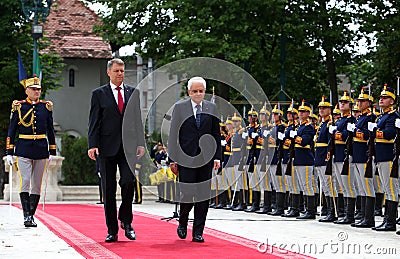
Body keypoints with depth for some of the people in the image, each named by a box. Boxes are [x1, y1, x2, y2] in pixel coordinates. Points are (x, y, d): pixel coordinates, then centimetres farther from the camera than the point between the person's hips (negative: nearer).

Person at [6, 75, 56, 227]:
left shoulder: (46, 106, 8)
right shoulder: (19, 106, 1)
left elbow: (50, 130, 13)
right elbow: (11, 130, 2)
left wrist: (52, 151, 10)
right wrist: (9, 152, -3)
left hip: (41, 149, 3)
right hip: (23, 149, -3)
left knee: (37, 184, 4)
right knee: (25, 182, -11)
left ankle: (31, 215, 11)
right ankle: (26, 216, -11)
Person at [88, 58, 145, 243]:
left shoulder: (133, 92, 12)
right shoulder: (99, 94, 5)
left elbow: (138, 119, 13)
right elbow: (94, 122, 0)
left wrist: (140, 143, 4)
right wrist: (92, 145, -9)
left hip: (128, 146, 1)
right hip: (107, 147, -1)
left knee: (128, 182, -12)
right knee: (108, 189, 2)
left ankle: (126, 220, 11)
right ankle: (112, 230, 9)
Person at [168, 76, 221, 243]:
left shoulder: (212, 108, 10)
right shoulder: (180, 108, 3)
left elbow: (216, 134, 11)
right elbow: (173, 135, 1)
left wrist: (217, 157, 3)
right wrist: (173, 159, -4)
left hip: (206, 158, 2)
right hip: (186, 158, -2)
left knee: (203, 196, 2)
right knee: (187, 194, -6)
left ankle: (198, 232, 9)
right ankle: (182, 223, 21)